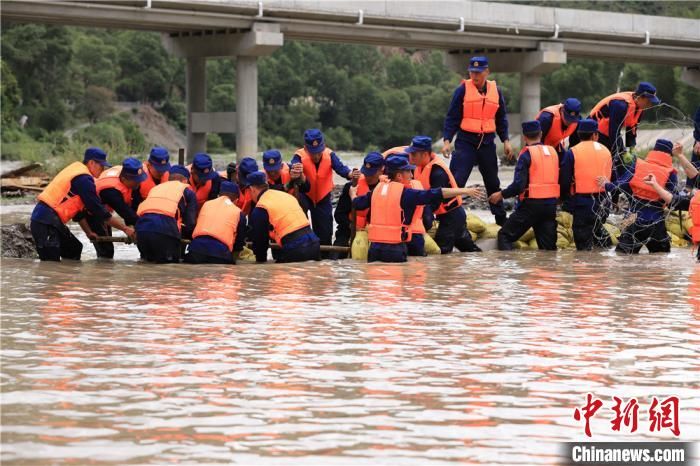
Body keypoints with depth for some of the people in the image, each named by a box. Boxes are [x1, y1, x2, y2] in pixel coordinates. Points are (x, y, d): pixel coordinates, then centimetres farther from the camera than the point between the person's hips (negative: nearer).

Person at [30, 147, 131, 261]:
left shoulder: (76, 172, 19)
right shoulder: (84, 180, -13)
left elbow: (78, 209, 25)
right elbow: (98, 209, -11)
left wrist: (89, 232, 23)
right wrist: (125, 228, -5)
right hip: (45, 223, -11)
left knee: (74, 248, 19)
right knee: (52, 260, -16)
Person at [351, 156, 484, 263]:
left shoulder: (377, 189, 7)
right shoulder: (405, 193, -8)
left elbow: (357, 203, 20)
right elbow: (437, 194, -12)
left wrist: (353, 193, 44)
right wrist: (464, 191, -10)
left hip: (374, 246, 5)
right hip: (395, 249, -5)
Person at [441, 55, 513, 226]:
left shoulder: (495, 91, 6)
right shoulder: (463, 90, -5)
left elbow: (501, 119, 15)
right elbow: (452, 117, -4)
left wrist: (505, 141, 8)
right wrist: (447, 141, -12)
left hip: (487, 143, 4)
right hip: (465, 141, -4)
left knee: (493, 183, 15)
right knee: (456, 181, -12)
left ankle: (500, 217, 27)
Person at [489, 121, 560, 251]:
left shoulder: (527, 154, -10)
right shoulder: (553, 151, 9)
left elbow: (519, 185, -16)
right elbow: (558, 179, 15)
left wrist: (502, 194, -4)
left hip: (532, 204, -6)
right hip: (551, 204, 6)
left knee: (505, 236, 3)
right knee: (548, 245, 9)